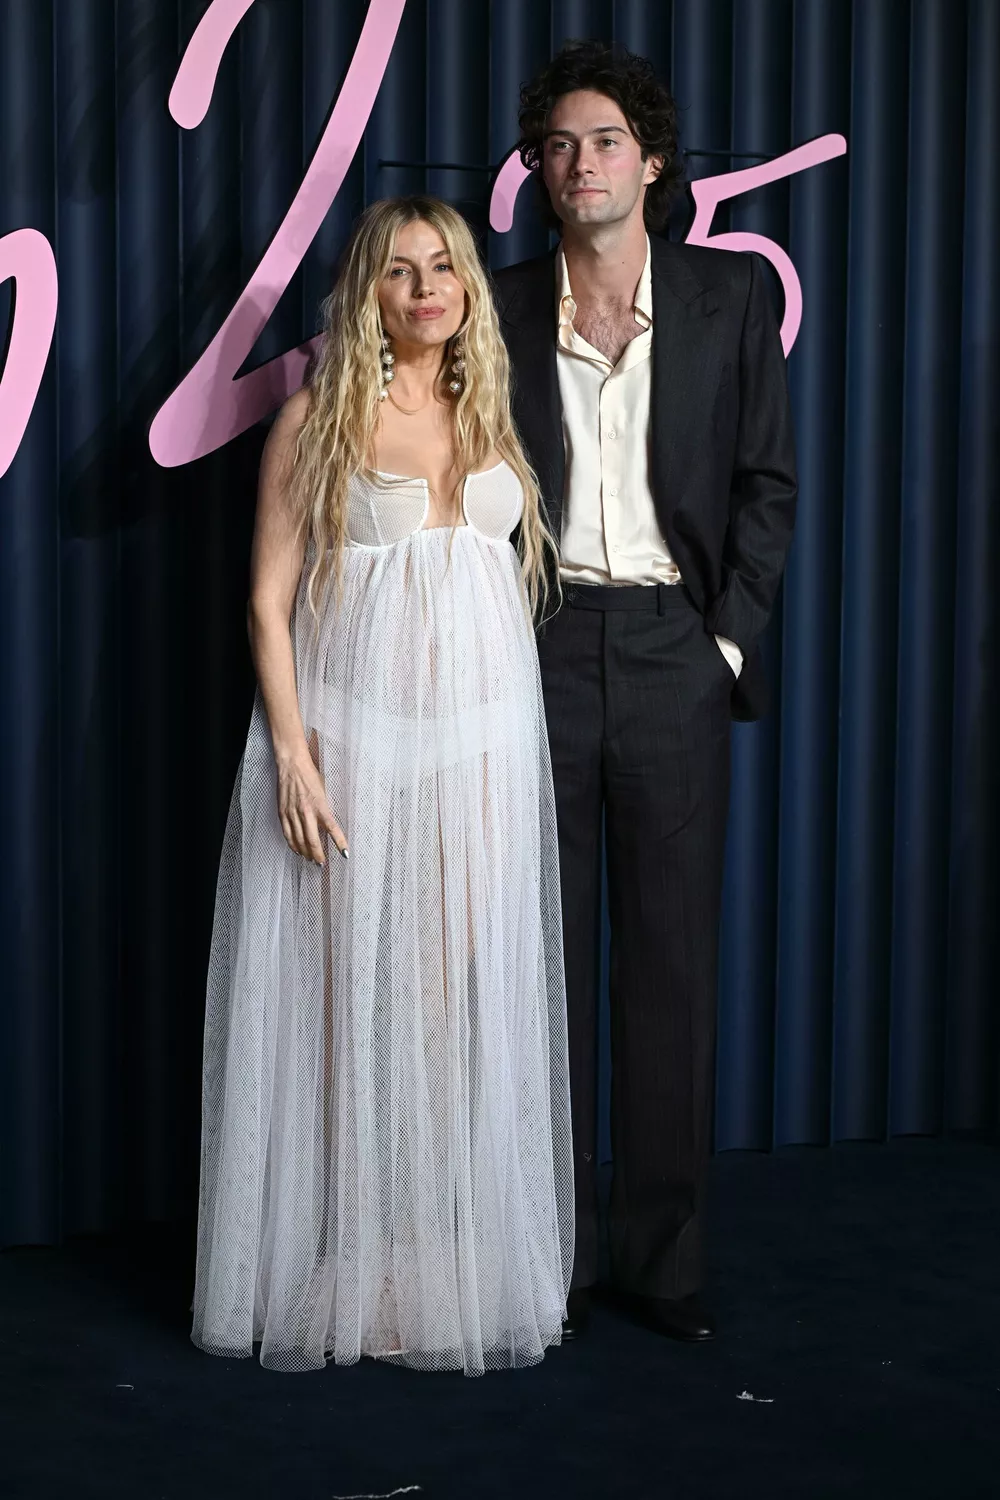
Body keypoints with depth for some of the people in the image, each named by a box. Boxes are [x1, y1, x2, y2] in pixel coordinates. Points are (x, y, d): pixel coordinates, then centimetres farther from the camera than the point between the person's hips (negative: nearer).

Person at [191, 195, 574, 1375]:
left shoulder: (493, 415, 11)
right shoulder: (319, 420, 0)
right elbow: (268, 603, -3)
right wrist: (291, 753, -13)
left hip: (487, 738, 4)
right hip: (355, 736, -3)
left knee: (470, 994, 5)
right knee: (353, 992, 0)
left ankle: (464, 1266, 15)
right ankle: (349, 1273, 10)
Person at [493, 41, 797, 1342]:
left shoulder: (731, 296, 4)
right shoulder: (502, 308, 4)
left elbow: (767, 481, 5)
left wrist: (732, 637, -3)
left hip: (675, 648, 0)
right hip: (540, 648, 0)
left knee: (675, 957, 3)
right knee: (545, 956, 4)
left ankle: (663, 1255, 12)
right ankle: (554, 1248, 13)